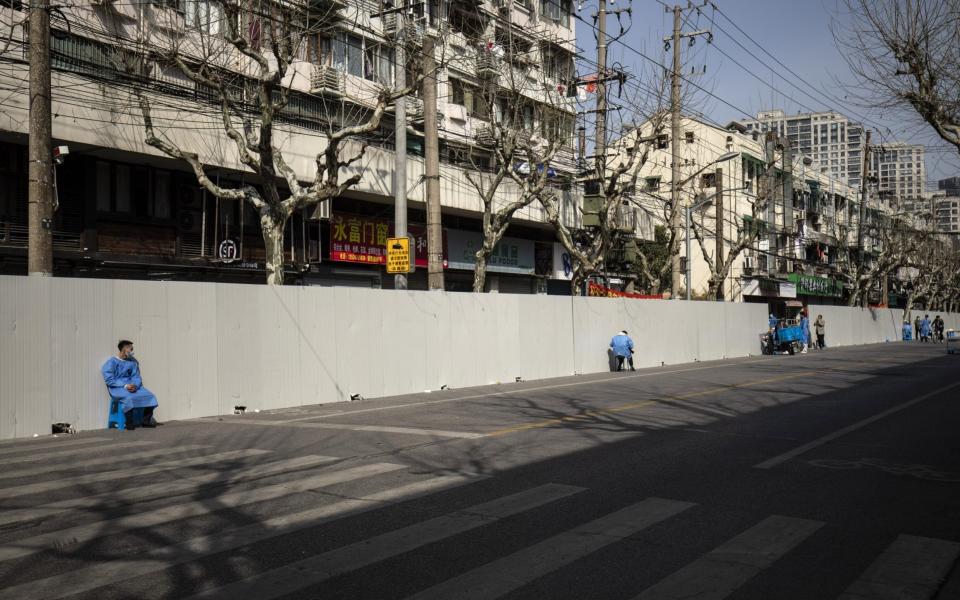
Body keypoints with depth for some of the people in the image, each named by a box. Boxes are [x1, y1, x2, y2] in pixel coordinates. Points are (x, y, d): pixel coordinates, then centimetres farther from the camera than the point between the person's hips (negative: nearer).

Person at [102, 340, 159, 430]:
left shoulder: (132, 362, 14)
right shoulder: (111, 363, -4)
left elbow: (136, 377, 10)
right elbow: (109, 380, -11)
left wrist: (135, 385, -14)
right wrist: (125, 386, -21)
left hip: (132, 386, 6)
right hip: (117, 388, -6)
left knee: (149, 395, -14)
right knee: (128, 397, -36)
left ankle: (146, 420, -2)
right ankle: (129, 423, -24)